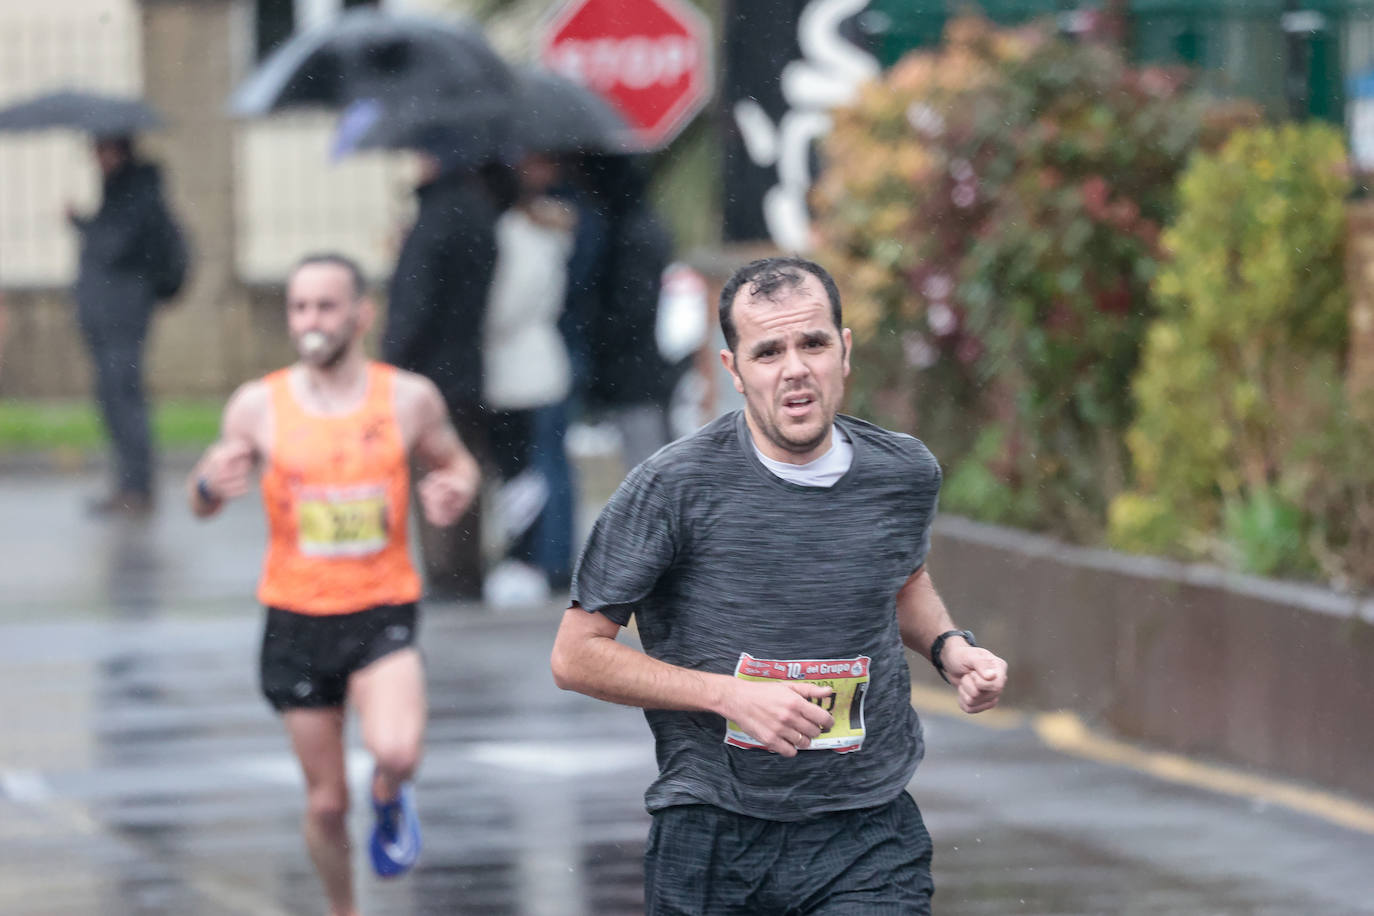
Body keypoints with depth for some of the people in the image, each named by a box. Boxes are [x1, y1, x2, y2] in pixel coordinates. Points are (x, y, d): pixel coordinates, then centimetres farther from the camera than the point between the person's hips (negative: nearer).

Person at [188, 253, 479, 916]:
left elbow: (455, 462, 15)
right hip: (296, 618, 1)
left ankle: (389, 799, 8)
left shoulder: (409, 399, -4)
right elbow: (201, 503, 7)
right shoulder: (258, 406, -3)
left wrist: (455, 492, -10)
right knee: (325, 801, 6)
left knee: (396, 751, -28)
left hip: (382, 612, -1)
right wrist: (212, 484, -17)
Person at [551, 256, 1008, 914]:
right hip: (710, 842, -1)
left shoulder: (905, 475, 2)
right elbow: (576, 656, -6)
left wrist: (948, 647, 5)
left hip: (869, 840, 2)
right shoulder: (673, 487, -10)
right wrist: (731, 694, -16)